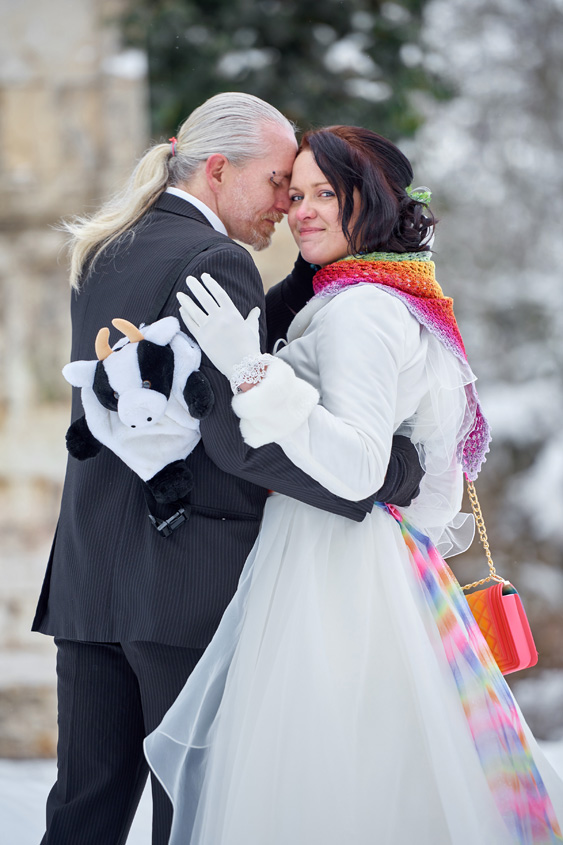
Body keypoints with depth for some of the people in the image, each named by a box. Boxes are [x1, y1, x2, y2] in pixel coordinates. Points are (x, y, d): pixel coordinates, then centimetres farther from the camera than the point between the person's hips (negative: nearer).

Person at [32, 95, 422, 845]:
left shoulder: (106, 253, 15)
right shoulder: (214, 260, -12)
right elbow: (238, 436, -21)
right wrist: (397, 468, -19)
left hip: (87, 580, 8)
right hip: (190, 585, -8)